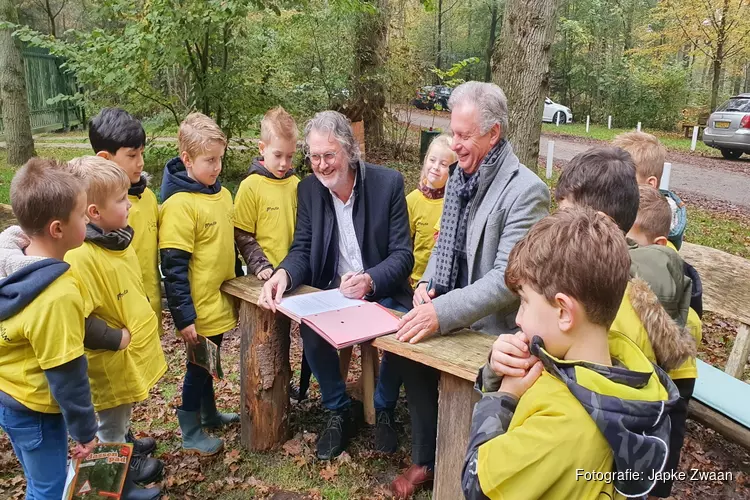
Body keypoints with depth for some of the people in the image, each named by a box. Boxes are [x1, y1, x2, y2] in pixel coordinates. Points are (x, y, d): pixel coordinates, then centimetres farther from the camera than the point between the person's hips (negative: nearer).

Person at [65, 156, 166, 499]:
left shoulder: (118, 237, -1)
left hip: (133, 352, 7)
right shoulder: (80, 258, -29)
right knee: (111, 426, 17)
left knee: (122, 416, 29)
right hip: (111, 363, -7)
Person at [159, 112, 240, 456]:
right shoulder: (179, 203, -20)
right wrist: (183, 317, -19)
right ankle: (190, 433, 27)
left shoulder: (222, 194, 4)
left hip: (219, 301, 7)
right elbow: (173, 267, -20)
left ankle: (209, 414, 41)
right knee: (199, 365, 8)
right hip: (199, 308, -7)